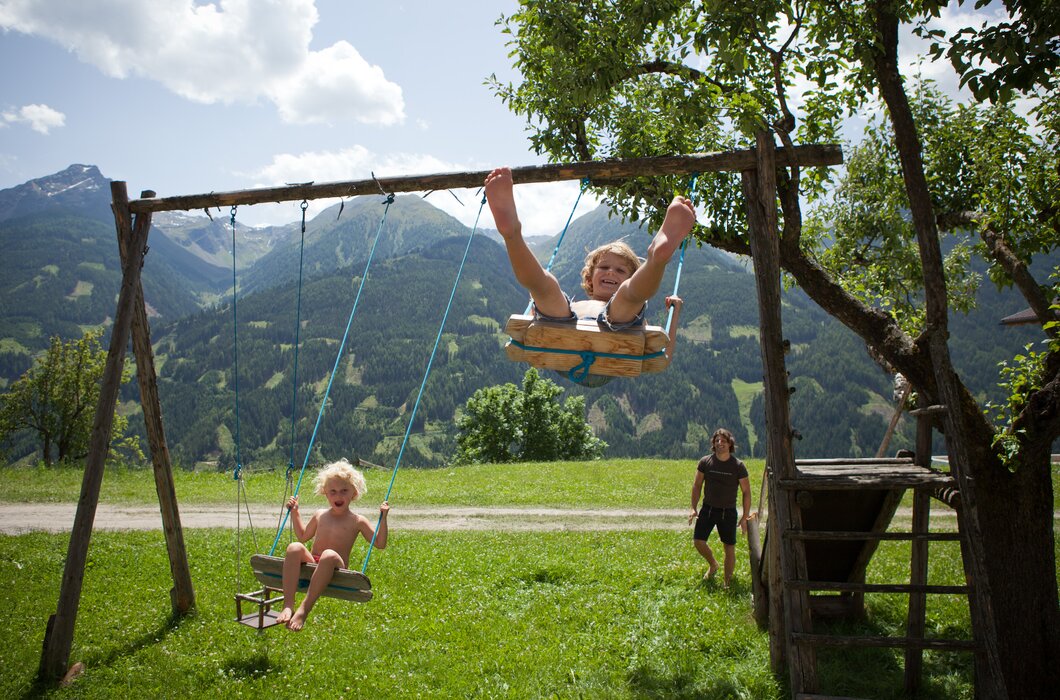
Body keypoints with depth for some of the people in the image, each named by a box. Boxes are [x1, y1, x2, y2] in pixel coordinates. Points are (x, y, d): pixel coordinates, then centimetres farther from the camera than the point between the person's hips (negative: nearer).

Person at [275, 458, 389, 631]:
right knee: (294, 547, -28)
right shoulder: (320, 515, 21)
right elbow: (303, 536, 38)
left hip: (335, 568, -4)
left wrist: (383, 518, -4)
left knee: (329, 555, -39)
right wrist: (295, 513, 31)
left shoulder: (357, 521, 9)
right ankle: (288, 605, -39)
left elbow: (380, 544, 5)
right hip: (311, 562, 4)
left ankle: (304, 610, -43)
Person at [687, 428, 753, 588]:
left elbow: (746, 492, -3)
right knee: (698, 541, -3)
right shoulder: (705, 462, -4)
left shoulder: (738, 466, -9)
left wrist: (745, 516, -6)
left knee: (729, 547, 2)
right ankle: (713, 565, 26)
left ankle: (727, 583, 18)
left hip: (728, 512, -2)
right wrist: (693, 508, -2)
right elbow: (697, 485, 5)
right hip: (708, 509, 2)